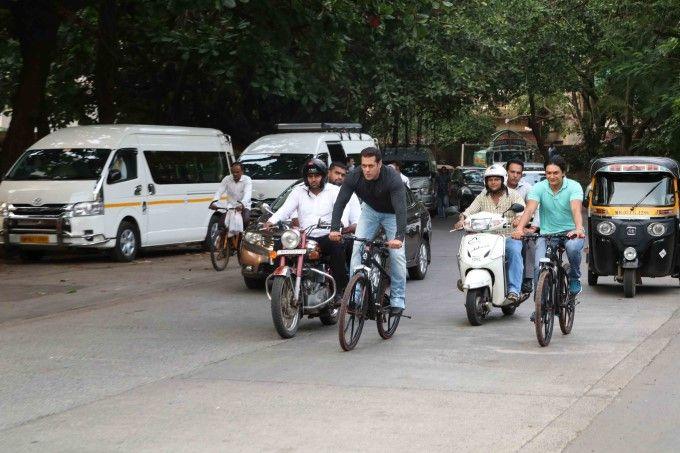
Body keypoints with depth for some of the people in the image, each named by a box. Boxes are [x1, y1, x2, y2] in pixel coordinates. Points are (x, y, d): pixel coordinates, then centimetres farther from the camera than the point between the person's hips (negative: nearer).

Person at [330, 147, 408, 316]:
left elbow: (401, 209, -43)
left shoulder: (393, 179, -35)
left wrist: (399, 237, -56)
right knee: (357, 248, -11)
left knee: (397, 254, -11)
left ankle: (397, 300, -1)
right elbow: (340, 202, -27)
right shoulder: (354, 177, -25)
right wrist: (335, 228, -40)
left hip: (392, 214, -3)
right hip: (370, 210, 3)